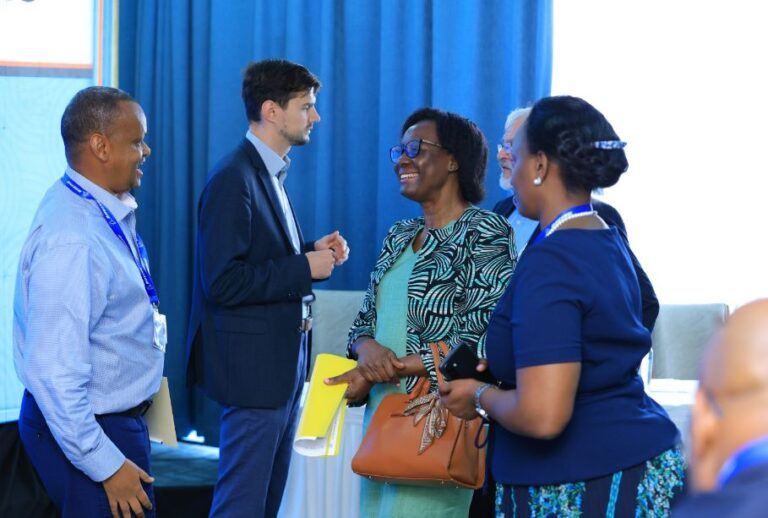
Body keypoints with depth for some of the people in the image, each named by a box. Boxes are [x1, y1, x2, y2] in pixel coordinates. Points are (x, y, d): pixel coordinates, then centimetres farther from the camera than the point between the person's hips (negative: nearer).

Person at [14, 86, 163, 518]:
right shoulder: (72, 239, -27)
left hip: (117, 414, 9)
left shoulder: (107, 210, 2)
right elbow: (56, 373, -28)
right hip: (88, 431, -9)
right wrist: (107, 466, -25)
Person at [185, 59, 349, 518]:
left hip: (284, 362, 10)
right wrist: (304, 268, -19)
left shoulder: (271, 174, 12)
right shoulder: (234, 179, -18)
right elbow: (222, 283, -24)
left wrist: (314, 251, 3)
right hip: (254, 364, -10)